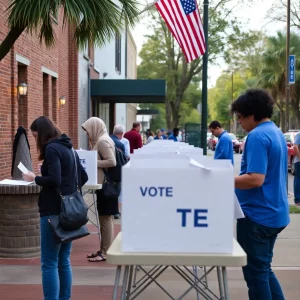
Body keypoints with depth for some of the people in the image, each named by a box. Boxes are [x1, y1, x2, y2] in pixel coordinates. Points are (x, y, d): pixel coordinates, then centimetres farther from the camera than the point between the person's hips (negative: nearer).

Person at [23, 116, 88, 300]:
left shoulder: (51, 148, -10)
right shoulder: (68, 148, 15)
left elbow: (54, 180, -20)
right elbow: (83, 177, 20)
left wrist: (34, 178, -6)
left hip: (54, 211, -9)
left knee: (49, 263, -5)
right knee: (64, 261, 13)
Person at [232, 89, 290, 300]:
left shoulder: (257, 136, -19)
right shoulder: (276, 133, 11)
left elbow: (255, 179, -27)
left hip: (258, 215, -9)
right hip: (274, 212, 10)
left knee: (255, 271, 4)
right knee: (263, 268, 20)